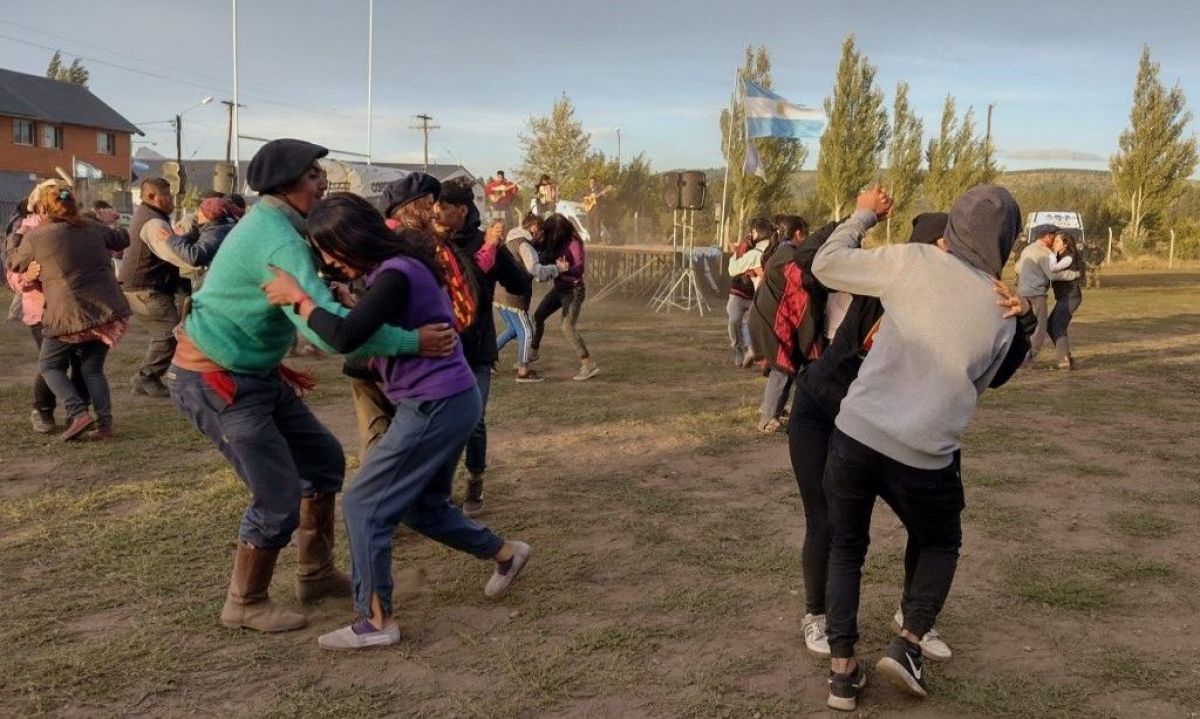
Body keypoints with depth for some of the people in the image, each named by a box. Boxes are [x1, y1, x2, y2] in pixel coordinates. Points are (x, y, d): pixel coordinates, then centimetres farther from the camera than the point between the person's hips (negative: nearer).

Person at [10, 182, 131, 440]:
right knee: (93, 369, 19)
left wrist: (21, 233, 33)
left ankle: (78, 414, -2)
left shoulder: (35, 236, -1)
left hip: (70, 316, -4)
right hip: (109, 312, 4)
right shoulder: (92, 228, 9)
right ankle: (105, 423, 8)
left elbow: (15, 264, 18)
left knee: (50, 366, 17)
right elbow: (118, 241, 29)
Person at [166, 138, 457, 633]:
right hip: (215, 382, -10)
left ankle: (315, 575, 28)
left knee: (323, 459, 14)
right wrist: (410, 342, -33)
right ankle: (245, 605, 15)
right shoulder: (278, 242, -26)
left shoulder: (271, 223, 7)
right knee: (278, 497, -7)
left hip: (252, 373, 10)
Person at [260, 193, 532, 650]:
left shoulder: (396, 275, -21)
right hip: (450, 402, 10)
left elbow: (345, 337, -32)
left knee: (363, 505, -2)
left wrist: (297, 298, -21)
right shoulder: (393, 268, 10)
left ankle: (376, 621, 6)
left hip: (436, 406, -10)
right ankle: (504, 554, 36)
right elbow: (363, 328, 19)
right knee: (422, 506, 23)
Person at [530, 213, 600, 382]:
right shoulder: (556, 242, 0)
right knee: (538, 315, 16)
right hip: (559, 287, 9)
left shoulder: (574, 243, -21)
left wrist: (565, 269, -50)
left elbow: (580, 269, -31)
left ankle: (590, 365, -17)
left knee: (568, 327, -19)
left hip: (573, 289, -9)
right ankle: (533, 353, 35)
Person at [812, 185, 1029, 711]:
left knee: (846, 548, 19)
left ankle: (843, 671, 17)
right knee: (941, 544, 28)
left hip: (855, 434, 0)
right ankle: (907, 645, 14)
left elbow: (827, 265, 3)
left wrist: (864, 215, 17)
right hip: (923, 455, 0)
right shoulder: (1003, 314, 3)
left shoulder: (914, 262, -4)